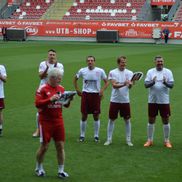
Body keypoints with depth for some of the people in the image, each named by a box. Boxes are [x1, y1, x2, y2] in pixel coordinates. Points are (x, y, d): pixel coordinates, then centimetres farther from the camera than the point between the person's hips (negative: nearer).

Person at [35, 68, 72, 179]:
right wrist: (50, 99, -27)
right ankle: (39, 168, 24)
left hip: (58, 121, 5)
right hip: (46, 122, -4)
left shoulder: (61, 88, 7)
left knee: (60, 146, 2)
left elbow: (66, 105, 12)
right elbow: (37, 104, -17)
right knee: (44, 147, 3)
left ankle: (61, 170, 11)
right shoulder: (43, 89, -9)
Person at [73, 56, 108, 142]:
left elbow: (106, 82, 3)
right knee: (84, 116, 4)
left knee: (96, 116, 3)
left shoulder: (100, 71, -4)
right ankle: (82, 135, 14)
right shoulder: (82, 71, 1)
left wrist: (102, 90, -13)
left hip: (96, 95, -1)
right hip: (85, 94, 1)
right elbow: (75, 79, 16)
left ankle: (96, 135, 14)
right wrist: (77, 90, 8)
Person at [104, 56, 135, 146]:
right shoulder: (112, 72, -2)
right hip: (114, 100, -1)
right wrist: (123, 84, -32)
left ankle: (128, 140, 14)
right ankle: (109, 139, 14)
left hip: (125, 100, 1)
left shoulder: (129, 73, 2)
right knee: (111, 119, 5)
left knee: (127, 120, 5)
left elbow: (130, 86, -9)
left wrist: (130, 83, -34)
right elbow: (114, 85, -14)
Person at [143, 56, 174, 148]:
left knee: (166, 120, 3)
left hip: (164, 101, -1)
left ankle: (167, 141, 14)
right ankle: (149, 140, 17)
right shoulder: (150, 72, 3)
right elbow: (146, 84, -4)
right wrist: (152, 82, -25)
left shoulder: (168, 72, 0)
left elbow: (171, 85, -7)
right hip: (152, 100, 1)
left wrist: (165, 83, -28)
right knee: (151, 120, 7)